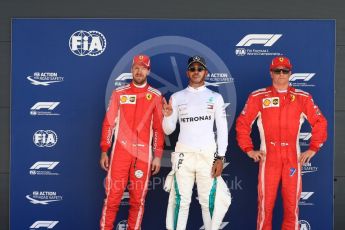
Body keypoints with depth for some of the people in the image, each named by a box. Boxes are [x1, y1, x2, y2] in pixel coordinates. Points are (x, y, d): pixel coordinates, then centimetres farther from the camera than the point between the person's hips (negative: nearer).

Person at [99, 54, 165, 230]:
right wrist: (104, 151, 2)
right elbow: (108, 123, 6)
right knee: (112, 196, 0)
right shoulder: (119, 93, 6)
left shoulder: (155, 96, 6)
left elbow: (159, 128, 5)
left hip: (143, 153, 0)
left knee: (138, 199, 5)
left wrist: (158, 155, 1)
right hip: (120, 151, 0)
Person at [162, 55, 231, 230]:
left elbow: (222, 129, 4)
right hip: (183, 154, 1)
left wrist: (220, 157, -4)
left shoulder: (215, 97, 7)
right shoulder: (177, 97, 8)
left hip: (208, 155, 0)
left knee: (209, 201, -2)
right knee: (181, 201, 1)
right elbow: (168, 130, 7)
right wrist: (168, 116, -14)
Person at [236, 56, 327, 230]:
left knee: (292, 205, 5)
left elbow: (320, 122, 12)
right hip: (268, 158, -1)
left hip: (293, 158, 2)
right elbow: (242, 123, 5)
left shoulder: (302, 97, 8)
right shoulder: (258, 97, 3)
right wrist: (249, 150, 1)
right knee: (265, 204, 0)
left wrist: (313, 149, 6)